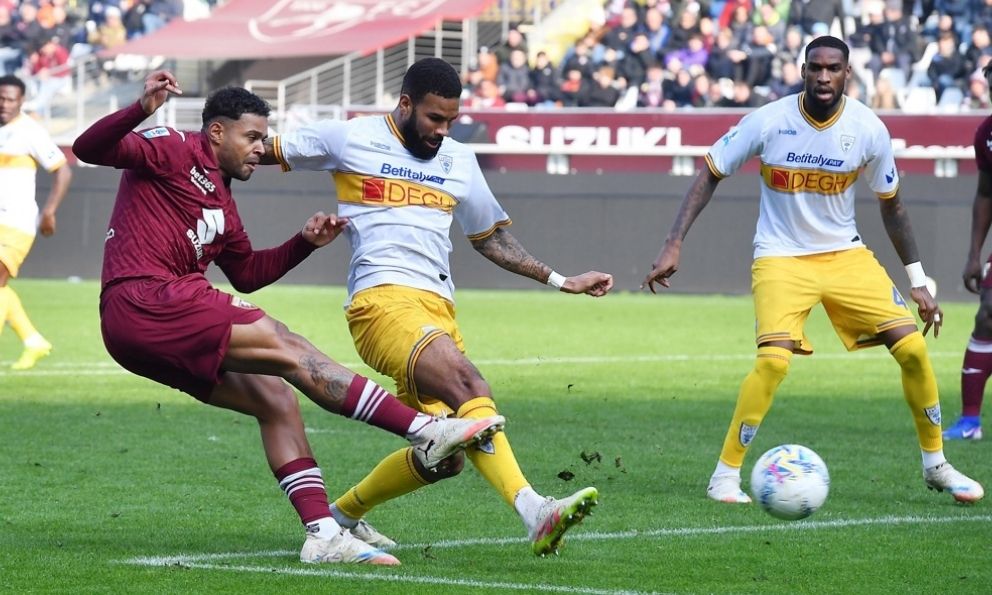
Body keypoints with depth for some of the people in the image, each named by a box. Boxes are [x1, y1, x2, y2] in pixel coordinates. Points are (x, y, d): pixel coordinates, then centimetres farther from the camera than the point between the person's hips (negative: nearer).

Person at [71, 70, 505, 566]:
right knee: (286, 348, -14)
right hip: (145, 299, -10)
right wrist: (141, 110, -33)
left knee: (275, 398, 4)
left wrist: (305, 242, 18)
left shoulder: (219, 198, 26)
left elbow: (246, 273, 32)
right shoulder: (174, 151, -1)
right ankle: (426, 432, -19)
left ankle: (323, 533, -1)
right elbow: (89, 149, -14)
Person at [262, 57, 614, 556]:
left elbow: (490, 238, 32)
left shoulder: (459, 161, 22)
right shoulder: (350, 139, 8)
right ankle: (534, 512, -45)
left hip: (439, 308, 7)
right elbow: (267, 151, 18)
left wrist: (561, 281, 26)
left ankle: (343, 514, 24)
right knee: (467, 384, -30)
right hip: (383, 298, -7)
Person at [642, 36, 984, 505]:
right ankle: (725, 474, -9)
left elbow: (891, 205, 6)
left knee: (912, 347, -8)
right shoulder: (768, 122, -15)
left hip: (846, 254, 3)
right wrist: (674, 246, -14)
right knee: (774, 358, -25)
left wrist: (917, 282, 7)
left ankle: (935, 466, 13)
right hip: (781, 257, -3)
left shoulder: (869, 130, -8)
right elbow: (710, 174, -5)